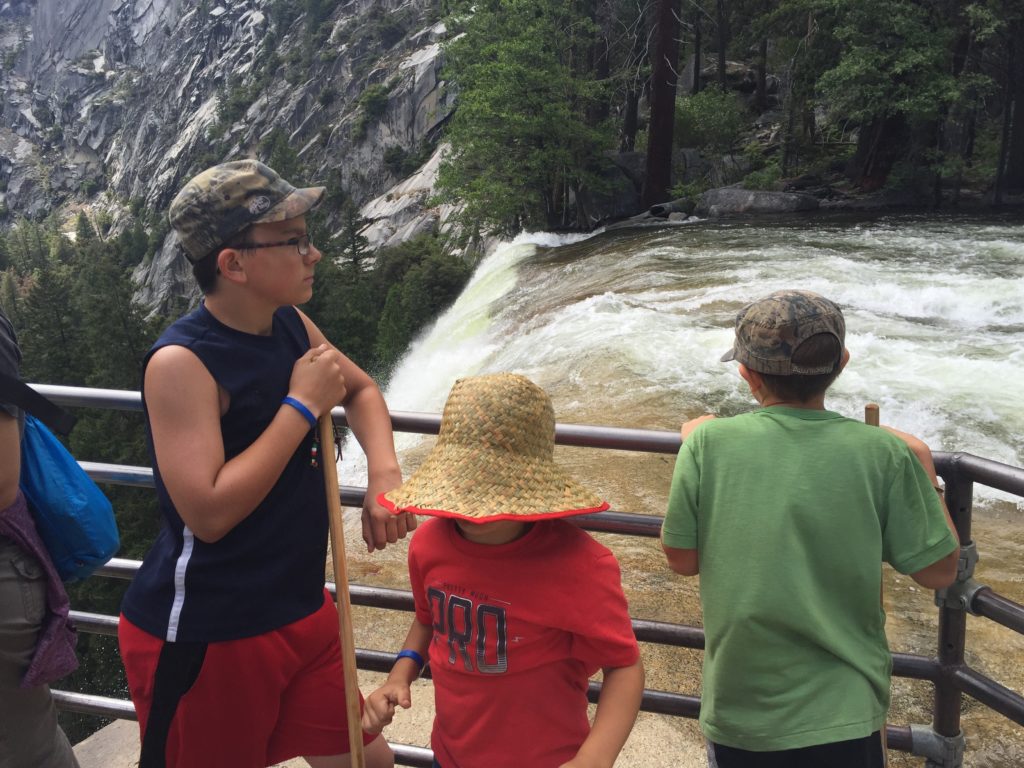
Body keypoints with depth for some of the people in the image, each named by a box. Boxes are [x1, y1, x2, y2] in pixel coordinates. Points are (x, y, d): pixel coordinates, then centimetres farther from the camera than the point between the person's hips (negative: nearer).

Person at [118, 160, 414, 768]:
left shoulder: (291, 326, 0)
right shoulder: (182, 362, -22)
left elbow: (361, 389, 16)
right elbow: (208, 514, -28)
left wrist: (383, 471, -2)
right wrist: (303, 406, -24)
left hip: (302, 609, 7)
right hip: (206, 637, -7)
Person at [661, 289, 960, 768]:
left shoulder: (709, 442, -13)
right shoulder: (883, 454, -13)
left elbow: (682, 560, -3)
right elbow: (938, 570, -4)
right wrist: (923, 470, 9)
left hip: (736, 716, 1)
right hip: (844, 717, 0)